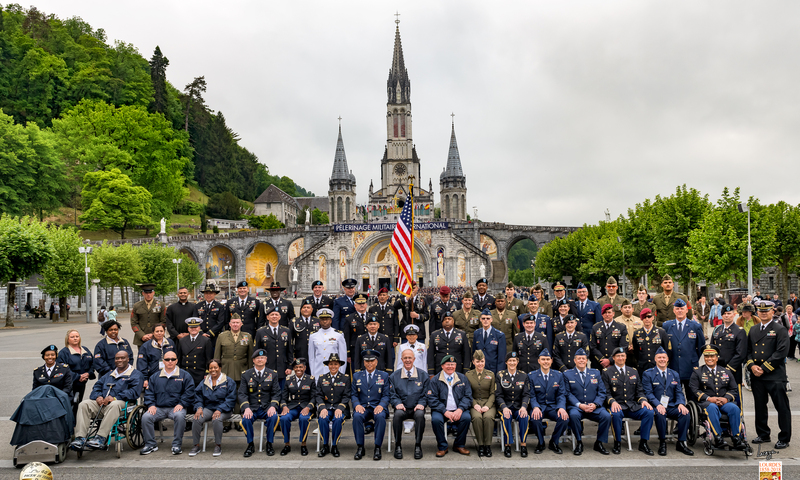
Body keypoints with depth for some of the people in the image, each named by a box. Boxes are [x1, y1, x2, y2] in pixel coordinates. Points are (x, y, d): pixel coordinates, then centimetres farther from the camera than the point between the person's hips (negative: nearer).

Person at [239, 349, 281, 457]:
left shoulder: (272, 374, 8)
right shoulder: (246, 375, 7)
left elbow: (276, 393, 4)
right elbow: (241, 394, -1)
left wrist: (273, 406, -16)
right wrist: (246, 408, -19)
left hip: (267, 408, 0)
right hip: (252, 408, 0)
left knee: (273, 417, -32)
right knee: (246, 418, -31)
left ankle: (269, 444, -11)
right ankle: (250, 445, -9)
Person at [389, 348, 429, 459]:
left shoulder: (423, 375, 9)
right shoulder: (394, 376, 11)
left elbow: (426, 394, 8)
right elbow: (392, 394, 9)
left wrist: (421, 404, -10)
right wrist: (397, 403, -11)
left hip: (417, 408, 0)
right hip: (402, 408, 0)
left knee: (420, 415, -35)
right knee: (397, 414, -34)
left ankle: (418, 445, -21)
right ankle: (398, 445, -19)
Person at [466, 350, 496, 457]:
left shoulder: (491, 374, 10)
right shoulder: (468, 375, 9)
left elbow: (493, 393, 6)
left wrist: (488, 405, -10)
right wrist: (475, 404, -11)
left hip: (489, 404, 0)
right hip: (474, 403, 0)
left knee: (488, 417, -33)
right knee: (477, 417, -33)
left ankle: (488, 445, -22)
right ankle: (480, 445, -21)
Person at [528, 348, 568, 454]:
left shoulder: (559, 375, 7)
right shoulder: (531, 376, 3)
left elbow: (562, 395, 3)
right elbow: (531, 396, -1)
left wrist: (562, 408, -18)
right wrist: (536, 407, -22)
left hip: (553, 406, 1)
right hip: (539, 407, -1)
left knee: (564, 418, -29)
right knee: (535, 418, -34)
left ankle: (554, 442, -2)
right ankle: (541, 443, -5)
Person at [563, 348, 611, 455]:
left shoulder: (595, 373, 15)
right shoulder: (567, 374, 7)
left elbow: (602, 392, 9)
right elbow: (568, 393, -1)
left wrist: (595, 404, -10)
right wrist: (580, 405, -16)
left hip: (594, 407, 2)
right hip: (576, 407, -2)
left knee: (607, 416, -26)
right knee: (573, 415, -36)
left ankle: (599, 443, -5)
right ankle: (579, 442, -13)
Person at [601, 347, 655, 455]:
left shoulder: (634, 372, 17)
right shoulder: (607, 372, 5)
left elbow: (639, 391, 15)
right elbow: (606, 393, -1)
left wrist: (643, 400, -7)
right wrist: (612, 402, -21)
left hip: (633, 407, 4)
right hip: (617, 406, -4)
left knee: (649, 411, -24)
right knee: (616, 414, -37)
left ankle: (643, 443, -11)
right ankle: (617, 443, -16)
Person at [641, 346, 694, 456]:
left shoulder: (674, 374, 17)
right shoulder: (648, 374, 4)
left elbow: (679, 392, 10)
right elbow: (648, 393, -5)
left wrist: (681, 404, -12)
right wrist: (658, 405, -23)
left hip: (671, 406, 4)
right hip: (657, 407, -3)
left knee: (685, 413, -26)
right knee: (660, 414, -36)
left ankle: (681, 443, -13)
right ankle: (662, 443, -18)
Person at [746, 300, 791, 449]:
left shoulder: (780, 330, -4)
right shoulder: (753, 330, 14)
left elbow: (781, 353, -13)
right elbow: (748, 350, 15)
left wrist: (764, 368, -14)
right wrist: (752, 366, -3)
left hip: (775, 376, -6)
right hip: (756, 376, 6)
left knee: (782, 408, 0)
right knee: (760, 407, 13)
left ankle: (784, 438, 11)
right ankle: (763, 435, 25)